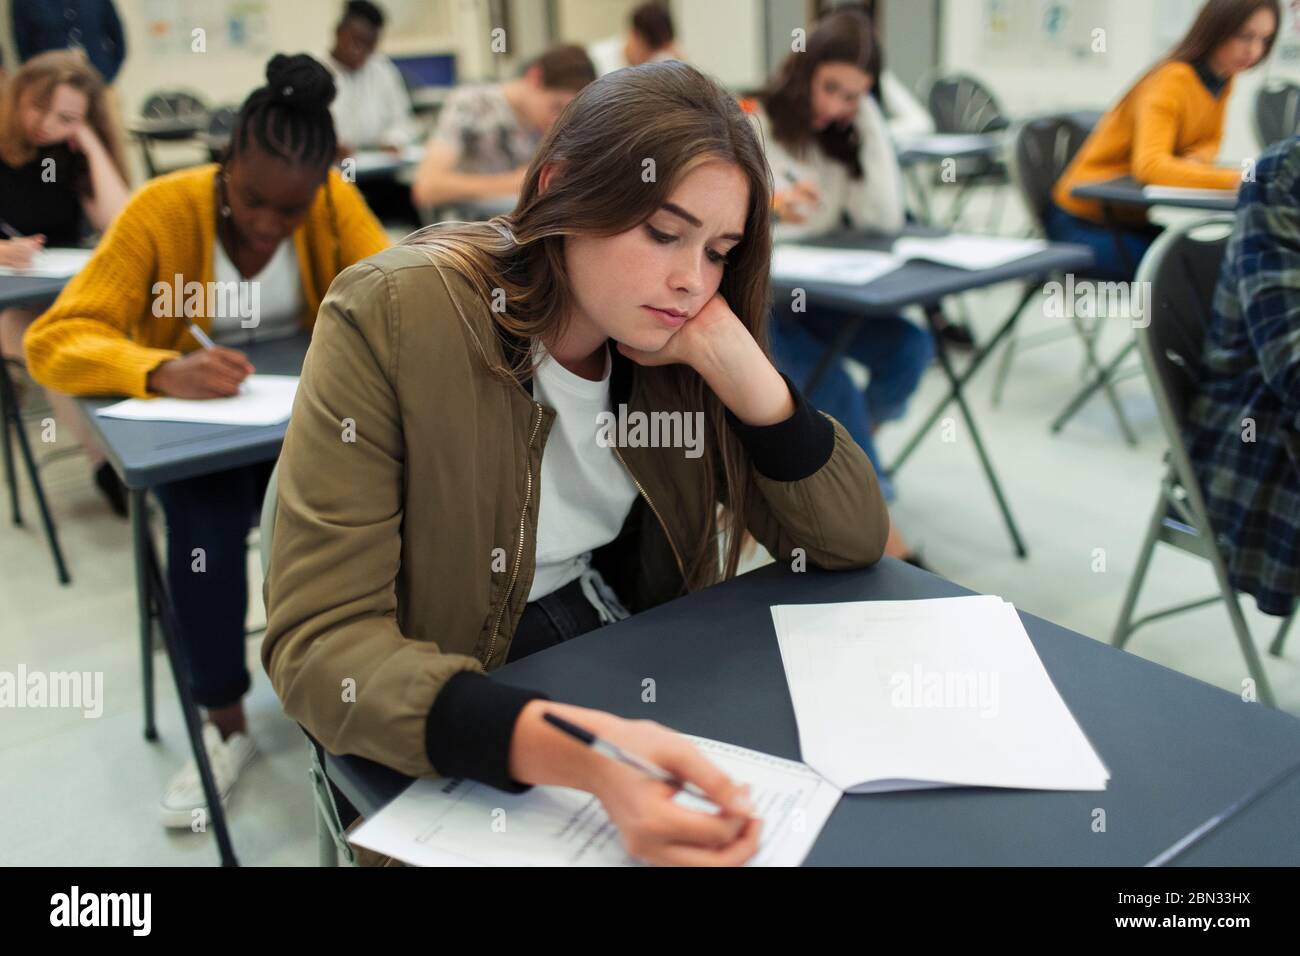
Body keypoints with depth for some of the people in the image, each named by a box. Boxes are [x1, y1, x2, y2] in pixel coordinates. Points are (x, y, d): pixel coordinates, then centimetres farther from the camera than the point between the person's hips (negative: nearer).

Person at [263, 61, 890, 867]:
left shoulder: (679, 343, -5)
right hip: (449, 755, -4)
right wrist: (575, 751, -40)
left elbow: (855, 540, -4)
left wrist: (743, 370, -20)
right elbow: (320, 642, -25)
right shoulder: (394, 320, -19)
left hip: (642, 693, 5)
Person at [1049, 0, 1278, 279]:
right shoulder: (1172, 80, -21)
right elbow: (1149, 165, -35)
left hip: (1136, 219, 8)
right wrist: (1234, 178, -44)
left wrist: (1195, 158, -10)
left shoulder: (1223, 79, 2)